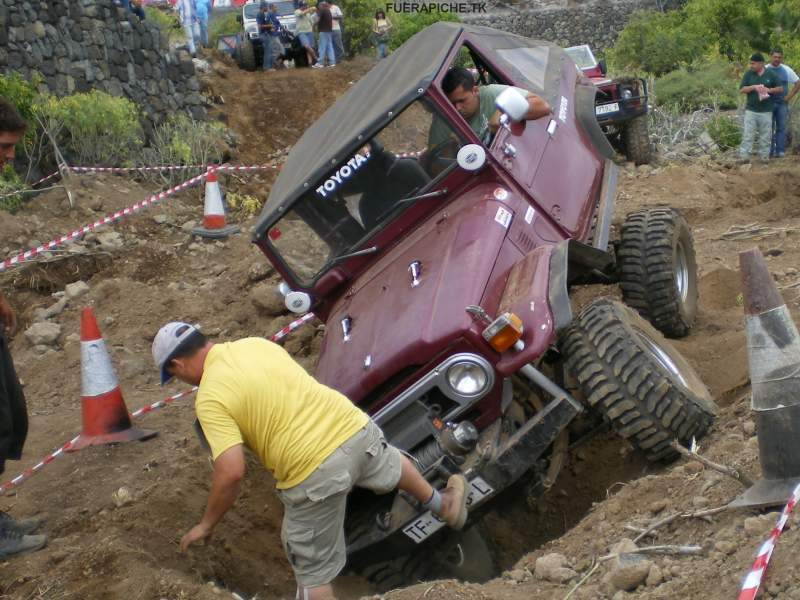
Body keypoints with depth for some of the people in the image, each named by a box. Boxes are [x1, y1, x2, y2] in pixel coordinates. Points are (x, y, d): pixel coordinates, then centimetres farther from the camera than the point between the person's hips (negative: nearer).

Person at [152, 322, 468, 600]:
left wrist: (206, 525, -3)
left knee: (312, 573, 11)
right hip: (355, 427, 6)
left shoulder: (210, 398, -10)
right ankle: (444, 505, 64)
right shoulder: (256, 342, 10)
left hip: (313, 470, -6)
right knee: (390, 464, 40)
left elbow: (231, 473, -17)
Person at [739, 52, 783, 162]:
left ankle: (764, 155, 17)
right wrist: (754, 87, -18)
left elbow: (780, 88, 5)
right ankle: (744, 155, -2)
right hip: (751, 110, 0)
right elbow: (741, 90, -2)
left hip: (766, 111, 0)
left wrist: (769, 90, -13)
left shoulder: (771, 74, 0)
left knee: (765, 136, 7)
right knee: (748, 134, -3)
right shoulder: (749, 74, 1)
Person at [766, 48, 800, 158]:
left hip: (782, 104, 1)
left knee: (781, 127, 1)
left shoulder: (787, 70, 4)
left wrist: (789, 96, 2)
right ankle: (769, 151, 4)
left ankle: (780, 151, 3)